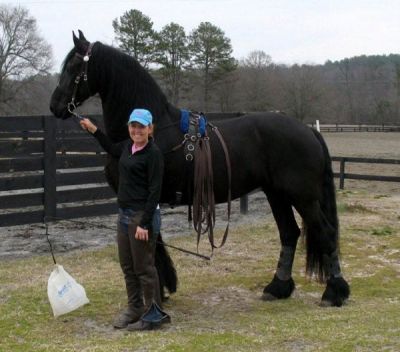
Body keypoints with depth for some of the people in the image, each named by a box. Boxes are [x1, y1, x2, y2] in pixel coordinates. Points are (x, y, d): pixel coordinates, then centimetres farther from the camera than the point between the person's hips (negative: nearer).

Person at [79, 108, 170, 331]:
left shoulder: (153, 154, -15)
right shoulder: (128, 147, 8)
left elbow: (155, 191, -18)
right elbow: (112, 150, 34)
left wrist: (144, 224, -21)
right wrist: (93, 130, 31)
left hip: (143, 216, -8)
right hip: (125, 214, 9)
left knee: (144, 267, -1)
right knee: (127, 266, 16)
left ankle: (155, 314, 11)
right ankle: (134, 308, 30)